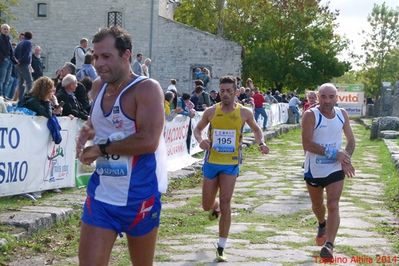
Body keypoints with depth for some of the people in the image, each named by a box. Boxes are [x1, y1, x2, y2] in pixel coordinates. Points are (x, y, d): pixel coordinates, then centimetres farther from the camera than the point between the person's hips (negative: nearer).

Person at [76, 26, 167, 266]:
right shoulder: (98, 88, 7)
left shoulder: (147, 89, -15)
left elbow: (148, 141, -27)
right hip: (101, 193, 6)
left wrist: (102, 149, -19)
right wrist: (87, 131, 3)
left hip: (140, 196, -6)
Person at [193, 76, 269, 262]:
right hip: (211, 162, 2)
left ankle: (221, 249, 0)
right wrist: (200, 140, -12)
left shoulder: (244, 113, -4)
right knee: (207, 206, 9)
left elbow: (256, 130, 14)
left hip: (231, 164, -2)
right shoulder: (211, 112, -3)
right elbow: (197, 129, 10)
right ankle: (215, 207, 49)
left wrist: (261, 143, -6)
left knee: (225, 203, -11)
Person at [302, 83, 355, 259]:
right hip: (314, 169, -1)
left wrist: (346, 157, -10)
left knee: (333, 206, -13)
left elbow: (351, 140, 10)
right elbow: (307, 144, -23)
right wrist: (334, 153, -26)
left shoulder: (342, 114, -1)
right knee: (317, 205, 20)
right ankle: (322, 225, 51)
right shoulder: (311, 115, -15)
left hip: (336, 169, 1)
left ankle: (329, 245, -16)